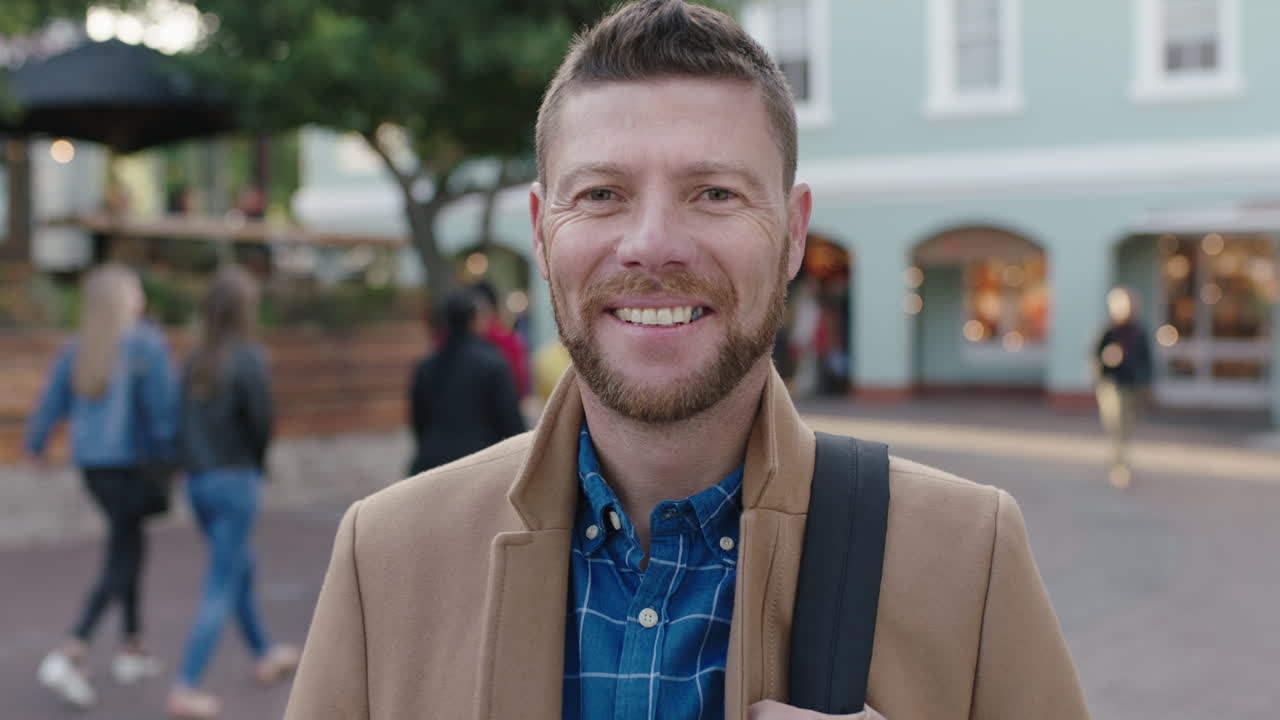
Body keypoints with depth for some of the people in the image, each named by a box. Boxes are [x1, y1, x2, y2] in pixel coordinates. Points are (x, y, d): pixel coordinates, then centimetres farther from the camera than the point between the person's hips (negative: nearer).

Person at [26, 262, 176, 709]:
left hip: (91, 463, 7)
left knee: (132, 544, 21)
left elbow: (52, 402, 7)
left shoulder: (79, 347, 4)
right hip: (133, 463, -7)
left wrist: (36, 444, 25)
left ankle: (133, 649, 25)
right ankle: (69, 657, -14)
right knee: (119, 564, -2)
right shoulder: (146, 344, -14)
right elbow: (161, 408, -17)